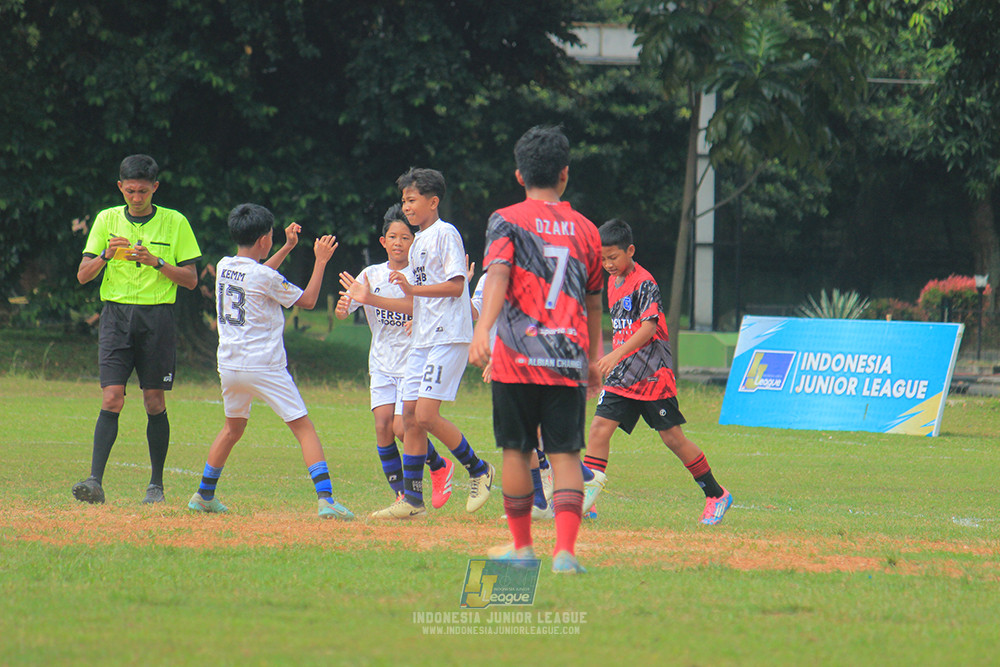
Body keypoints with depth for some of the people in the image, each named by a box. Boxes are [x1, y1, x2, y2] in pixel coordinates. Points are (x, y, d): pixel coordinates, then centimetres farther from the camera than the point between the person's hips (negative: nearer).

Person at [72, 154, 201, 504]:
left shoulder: (175, 223, 5)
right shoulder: (107, 220, 8)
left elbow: (191, 279, 3)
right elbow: (83, 275, 5)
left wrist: (155, 262, -12)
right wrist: (106, 255, -14)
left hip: (158, 317, 0)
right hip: (116, 315, 0)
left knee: (155, 403, 3)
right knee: (112, 397, -12)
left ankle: (156, 484, 15)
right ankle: (95, 482, -19)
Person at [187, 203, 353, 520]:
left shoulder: (224, 267, 6)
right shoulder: (266, 277, -13)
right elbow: (308, 300, -2)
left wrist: (287, 247, 29)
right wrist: (320, 261, 5)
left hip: (229, 366, 6)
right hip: (265, 368, -6)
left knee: (233, 428, 26)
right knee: (304, 428, -5)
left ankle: (204, 495, 30)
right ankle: (326, 499, -18)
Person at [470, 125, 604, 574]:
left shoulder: (507, 221, 2)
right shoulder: (585, 230, 12)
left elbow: (498, 274, -17)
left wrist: (483, 328, -29)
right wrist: (593, 360, 33)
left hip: (517, 357, -2)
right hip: (568, 361, 2)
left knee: (516, 451, 11)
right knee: (565, 454, -1)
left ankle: (522, 546, 19)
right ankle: (565, 549, -15)